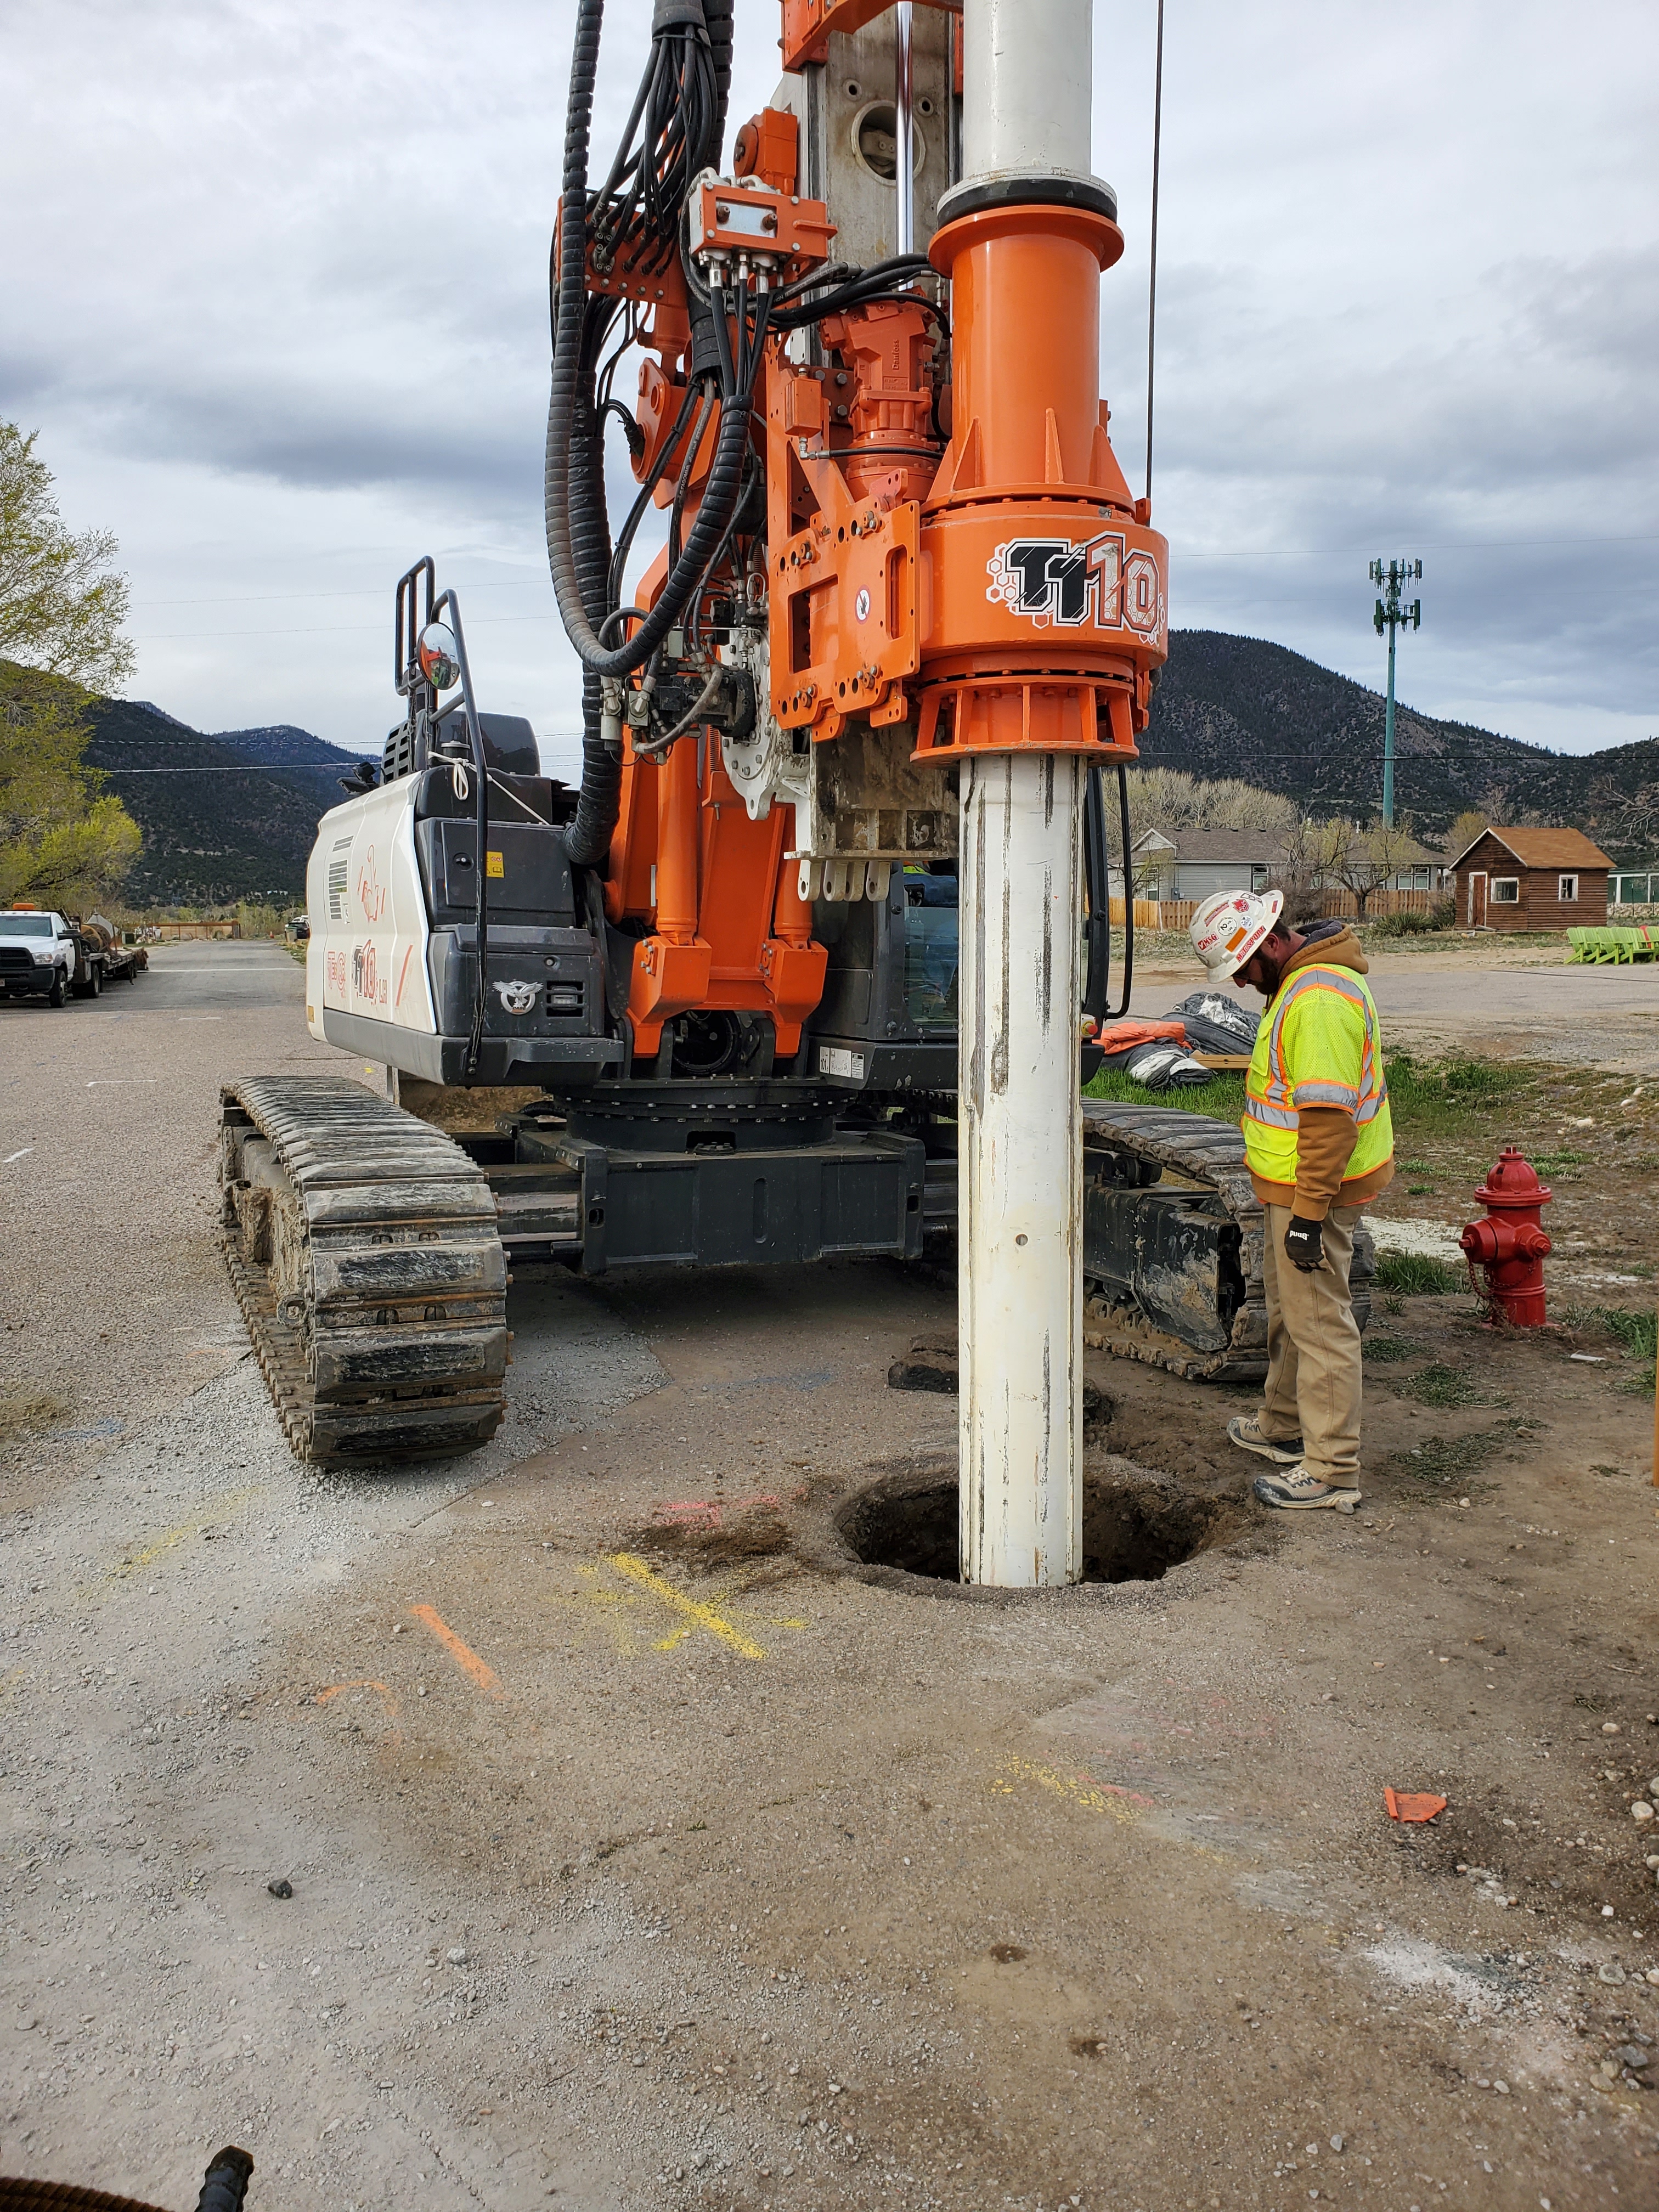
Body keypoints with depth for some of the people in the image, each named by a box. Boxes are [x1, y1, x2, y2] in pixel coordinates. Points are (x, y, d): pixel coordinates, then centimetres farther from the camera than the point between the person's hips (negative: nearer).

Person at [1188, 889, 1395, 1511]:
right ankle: (1284, 1426, 39)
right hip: (1296, 1185, 11)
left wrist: (1308, 1214, -26)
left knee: (1319, 1322, -3)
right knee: (1288, 1307, 23)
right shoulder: (1302, 980, 11)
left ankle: (1332, 1471, 6)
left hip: (1315, 1189, -11)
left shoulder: (1318, 1000, -25)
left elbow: (1329, 1117, -28)